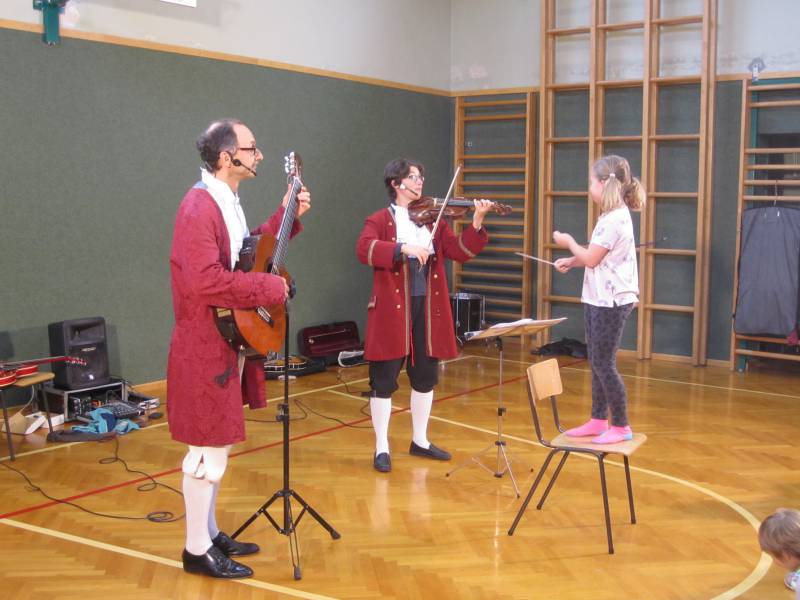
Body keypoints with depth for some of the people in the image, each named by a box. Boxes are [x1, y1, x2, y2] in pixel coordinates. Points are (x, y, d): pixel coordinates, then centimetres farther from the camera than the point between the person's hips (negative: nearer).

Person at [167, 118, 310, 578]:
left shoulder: (228, 202, 12)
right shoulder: (199, 207, -20)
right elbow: (206, 281, -30)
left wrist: (288, 215, 15)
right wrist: (270, 287, -22)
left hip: (230, 341, 10)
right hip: (207, 348, -10)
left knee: (218, 445, 18)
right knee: (209, 451, -1)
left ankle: (209, 534, 30)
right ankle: (197, 551, 12)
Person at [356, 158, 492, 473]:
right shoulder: (380, 220, -2)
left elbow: (459, 251, 1)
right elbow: (364, 249, -21)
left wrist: (476, 223, -14)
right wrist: (404, 248, -32)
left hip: (427, 307, 5)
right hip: (393, 308, -5)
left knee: (426, 376, 14)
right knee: (384, 380, 1)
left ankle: (420, 441, 30)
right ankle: (381, 448, 14)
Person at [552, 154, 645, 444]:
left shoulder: (615, 218, -19)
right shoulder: (612, 215, 13)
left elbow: (591, 259, -17)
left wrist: (569, 242, -1)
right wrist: (570, 261, 6)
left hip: (611, 301, -10)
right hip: (599, 299, 10)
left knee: (603, 363, -4)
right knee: (596, 362, 13)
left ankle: (621, 426, 6)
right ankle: (599, 420, 21)